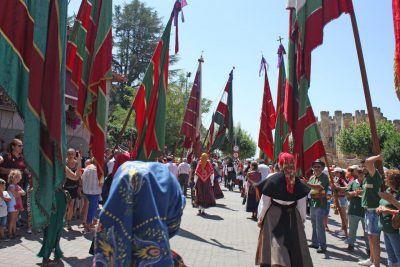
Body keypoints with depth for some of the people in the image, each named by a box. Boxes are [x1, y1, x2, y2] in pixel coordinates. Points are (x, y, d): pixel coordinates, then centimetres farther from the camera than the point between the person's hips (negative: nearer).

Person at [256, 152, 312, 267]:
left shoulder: (272, 179, -13)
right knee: (294, 246, 16)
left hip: (273, 217, -2)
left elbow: (265, 203, -8)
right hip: (293, 218, 3)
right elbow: (302, 205, 0)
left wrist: (260, 218, 4)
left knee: (275, 245, 2)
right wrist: (302, 219, 13)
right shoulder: (298, 182, -5)